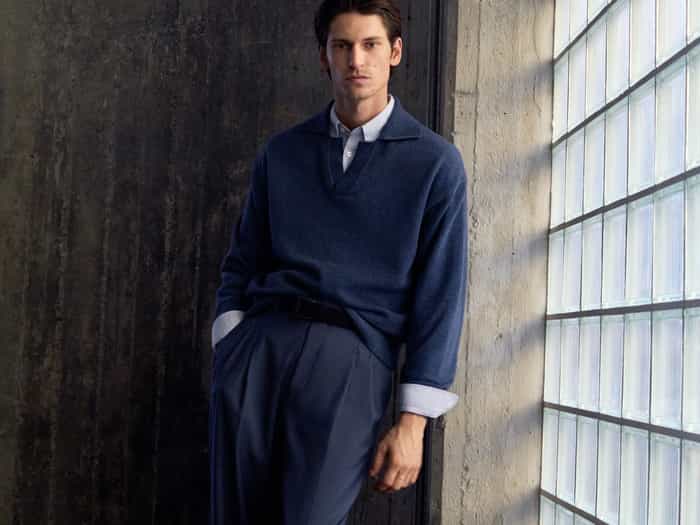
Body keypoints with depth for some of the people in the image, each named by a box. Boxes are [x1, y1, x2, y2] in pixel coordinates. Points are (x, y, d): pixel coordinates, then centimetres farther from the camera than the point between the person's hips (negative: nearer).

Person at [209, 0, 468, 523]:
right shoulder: (281, 152, 14)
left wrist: (413, 422, -5)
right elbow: (242, 264, 16)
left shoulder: (435, 162, 4)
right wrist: (229, 353, 0)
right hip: (260, 342, 3)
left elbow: (440, 298, 0)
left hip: (351, 356, -3)